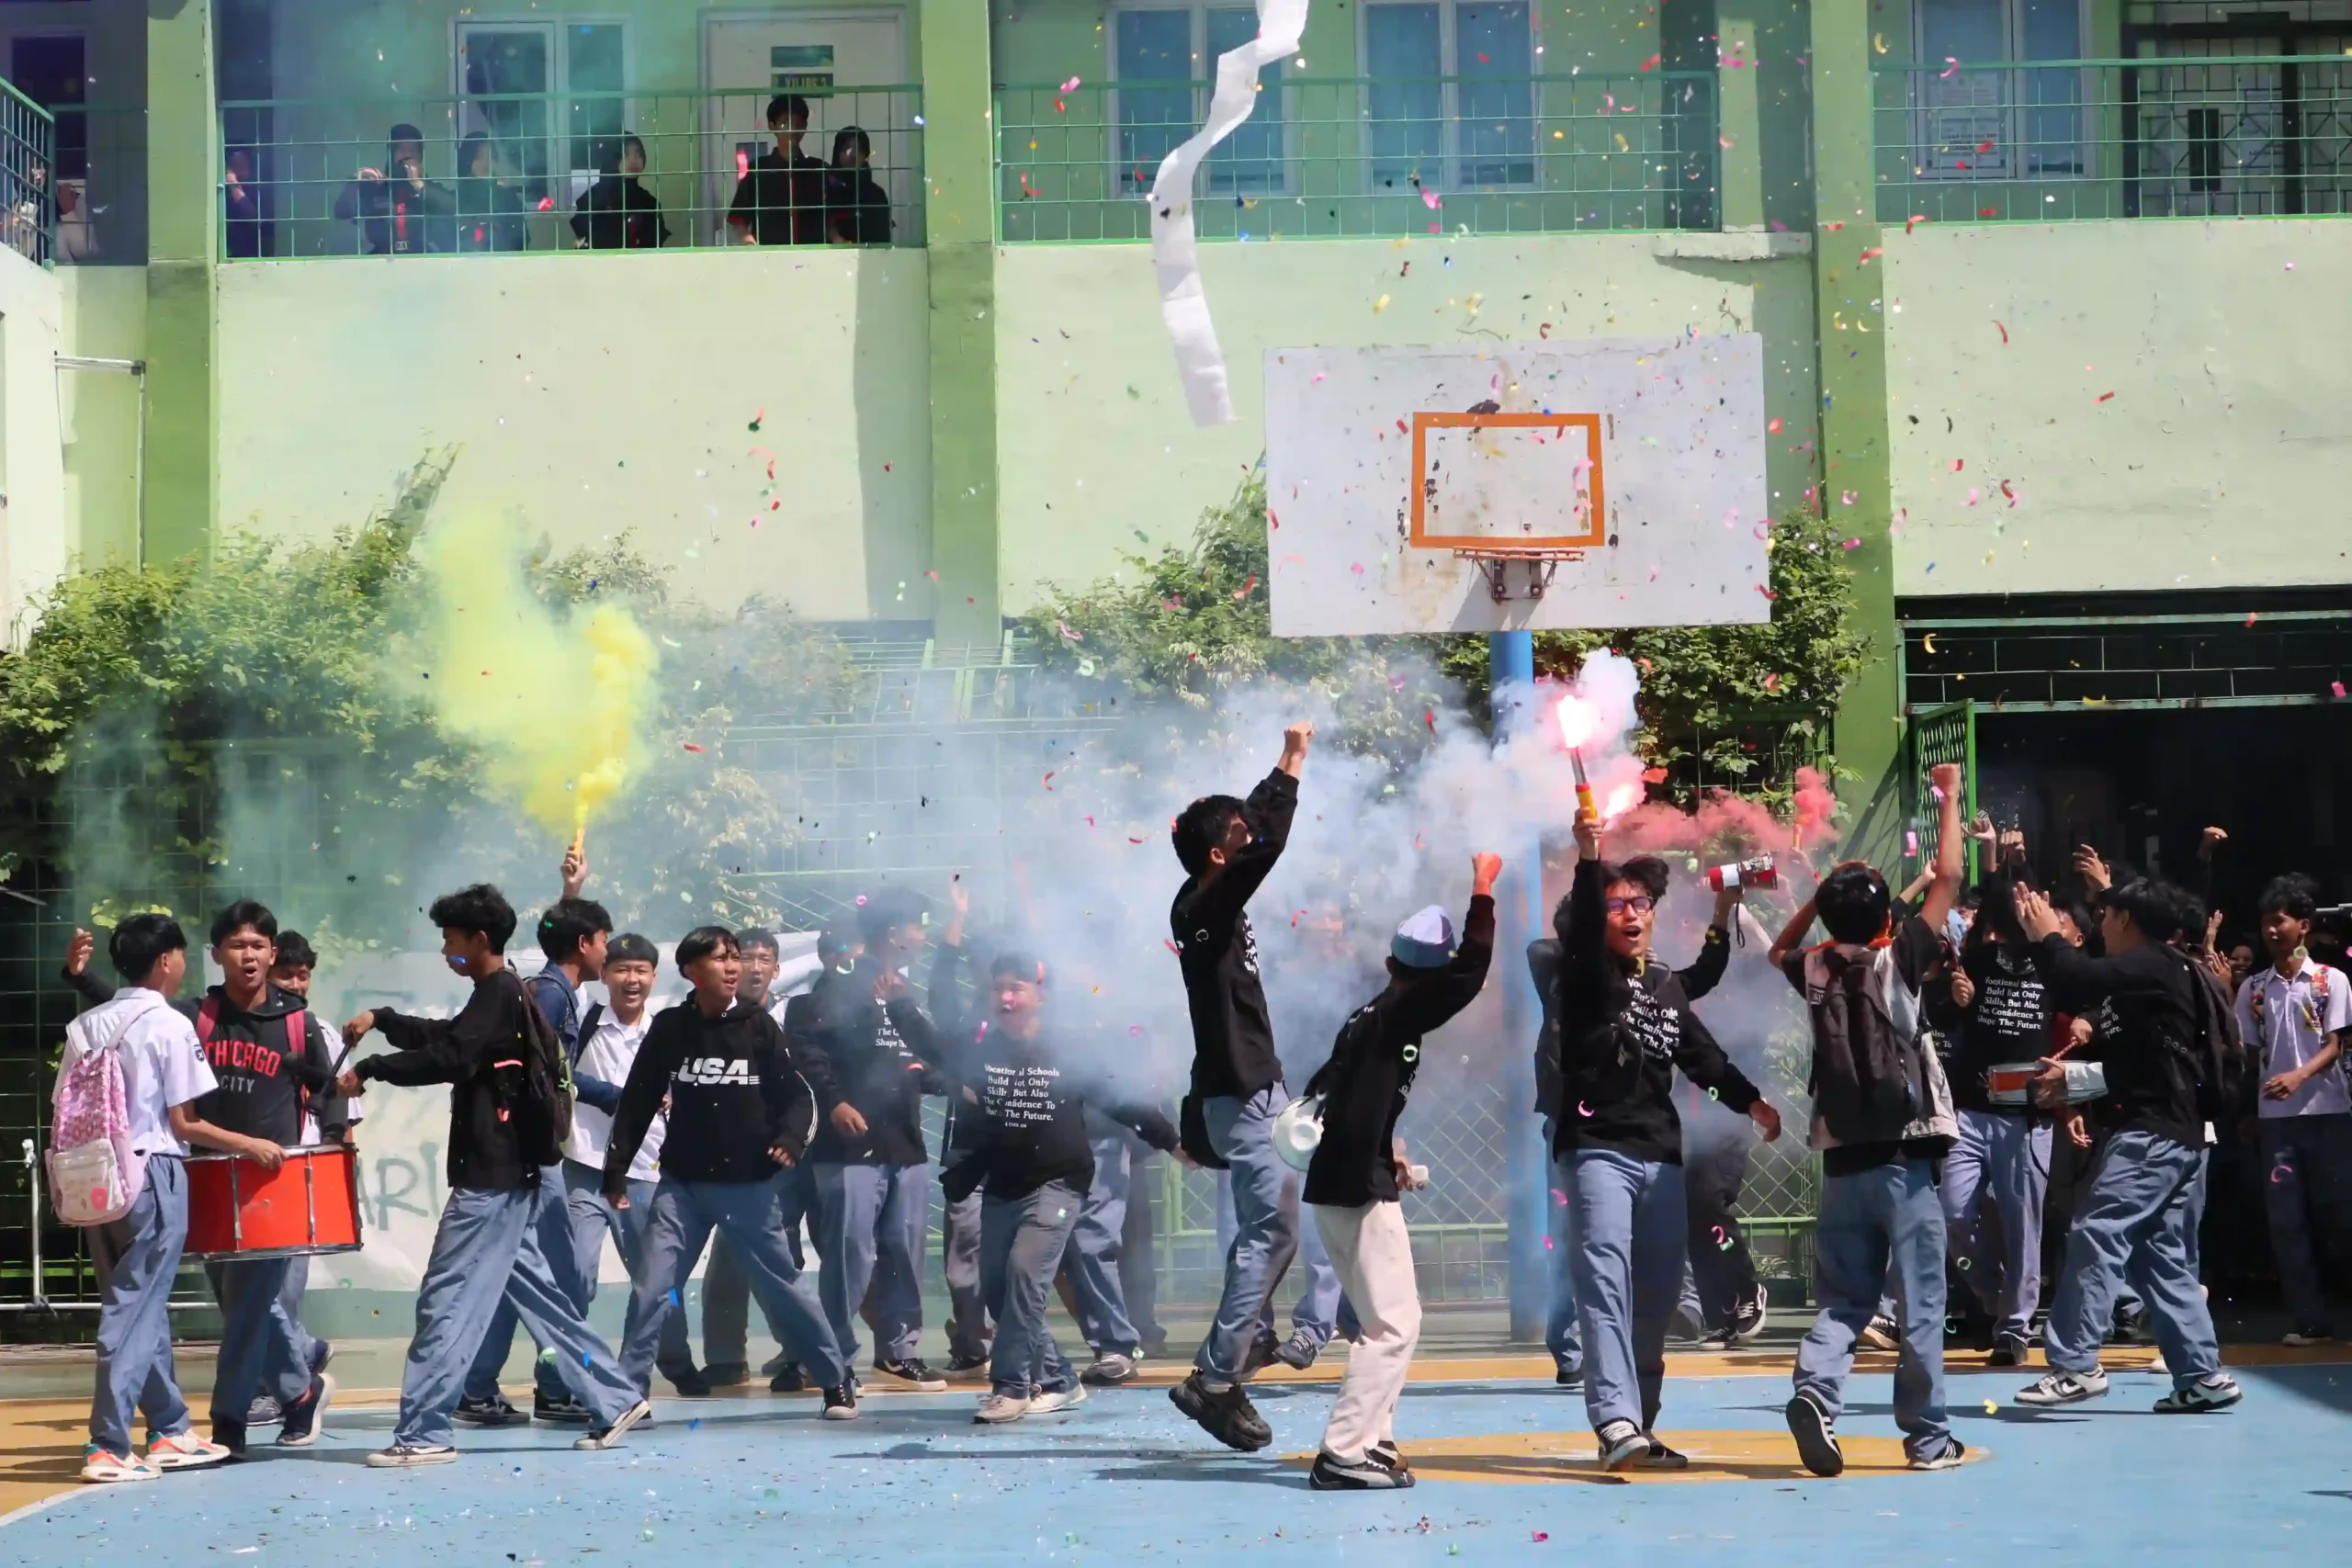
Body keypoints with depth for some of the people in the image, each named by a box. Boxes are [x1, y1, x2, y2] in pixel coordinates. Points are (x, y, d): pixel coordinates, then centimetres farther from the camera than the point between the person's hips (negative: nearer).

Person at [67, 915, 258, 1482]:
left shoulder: (85, 1026, 9)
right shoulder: (170, 1026, -8)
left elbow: (66, 1113, 7)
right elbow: (183, 1124, -9)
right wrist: (252, 1146, 1)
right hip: (151, 1175, -7)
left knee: (142, 1305, 15)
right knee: (134, 1311, -4)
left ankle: (170, 1431, 23)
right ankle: (108, 1446, -7)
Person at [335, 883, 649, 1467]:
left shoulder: (499, 995, -13)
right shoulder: (505, 996, 18)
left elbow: (447, 1058, -26)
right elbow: (442, 1038, 28)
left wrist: (369, 1069, -18)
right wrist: (382, 1019, 15)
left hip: (491, 1176, -11)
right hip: (508, 1174, 11)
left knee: (446, 1299, -8)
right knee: (536, 1291, 14)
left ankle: (423, 1433, -8)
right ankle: (614, 1400, 16)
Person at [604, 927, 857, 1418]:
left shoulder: (759, 1027, -2)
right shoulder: (669, 1028, -1)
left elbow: (796, 1094, 0)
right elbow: (637, 1103, 4)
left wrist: (791, 1138, -19)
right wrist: (616, 1170, 0)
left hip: (749, 1186, -1)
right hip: (682, 1184, 1)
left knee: (784, 1285, 7)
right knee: (652, 1289, -6)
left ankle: (838, 1382, 18)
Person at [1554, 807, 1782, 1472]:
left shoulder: (1667, 987, 19)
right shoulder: (1587, 973, 0)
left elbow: (1703, 1054, 25)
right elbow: (1575, 925, -19)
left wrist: (1749, 1101, 18)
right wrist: (1588, 861, -34)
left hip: (1662, 1155, 7)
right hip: (1599, 1149, -7)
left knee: (1658, 1294, 7)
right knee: (1607, 1282, -18)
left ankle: (1640, 1425, 13)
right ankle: (1615, 1423, -30)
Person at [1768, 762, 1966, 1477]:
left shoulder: (1815, 971, 4)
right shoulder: (1898, 960, -6)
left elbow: (1779, 950, 29)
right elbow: (1947, 879, 1)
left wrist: (1824, 889, 24)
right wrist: (1949, 799, 12)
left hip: (1844, 1163, 4)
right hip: (1905, 1159, -4)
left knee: (1843, 1300, 9)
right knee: (1919, 1306, 2)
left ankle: (1815, 1392, -15)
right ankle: (1928, 1438, 5)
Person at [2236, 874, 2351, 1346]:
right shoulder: (2252, 989, 10)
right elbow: (2251, 1054, 11)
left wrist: (2299, 1076, -23)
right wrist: (2246, 1112, 5)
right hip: (2275, 1117, 3)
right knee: (2286, 1219, -1)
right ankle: (2310, 1320, 1)